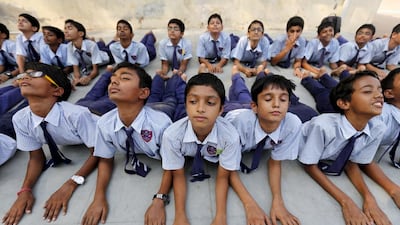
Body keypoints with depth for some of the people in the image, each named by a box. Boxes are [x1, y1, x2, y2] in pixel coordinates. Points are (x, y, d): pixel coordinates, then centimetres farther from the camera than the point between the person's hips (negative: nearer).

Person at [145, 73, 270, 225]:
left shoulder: (230, 136, -42)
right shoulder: (172, 135, -41)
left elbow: (222, 177, -25)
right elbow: (178, 175, -25)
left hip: (214, 158, 1)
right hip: (186, 156, 0)